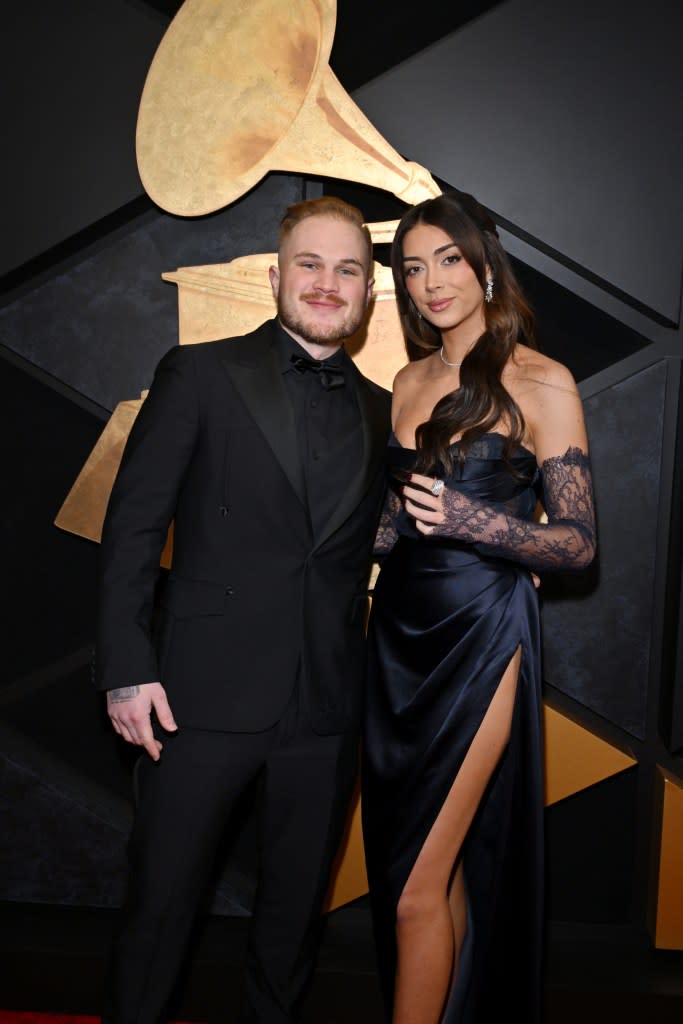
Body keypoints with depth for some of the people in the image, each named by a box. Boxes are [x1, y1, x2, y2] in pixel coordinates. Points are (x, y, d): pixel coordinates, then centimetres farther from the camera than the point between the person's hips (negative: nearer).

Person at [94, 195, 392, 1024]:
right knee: (160, 901, 8)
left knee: (296, 906, 17)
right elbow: (132, 525, -4)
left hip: (325, 706, 4)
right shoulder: (200, 374, -1)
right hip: (207, 695, -3)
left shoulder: (379, 411, 10)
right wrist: (127, 669, -10)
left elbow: (376, 544, 14)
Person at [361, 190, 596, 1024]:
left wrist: (474, 522, -22)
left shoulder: (541, 383, -6)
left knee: (417, 890, -3)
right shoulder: (411, 381, 11)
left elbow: (578, 543, -9)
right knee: (437, 870, 14)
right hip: (399, 634, 6)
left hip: (478, 642, -6)